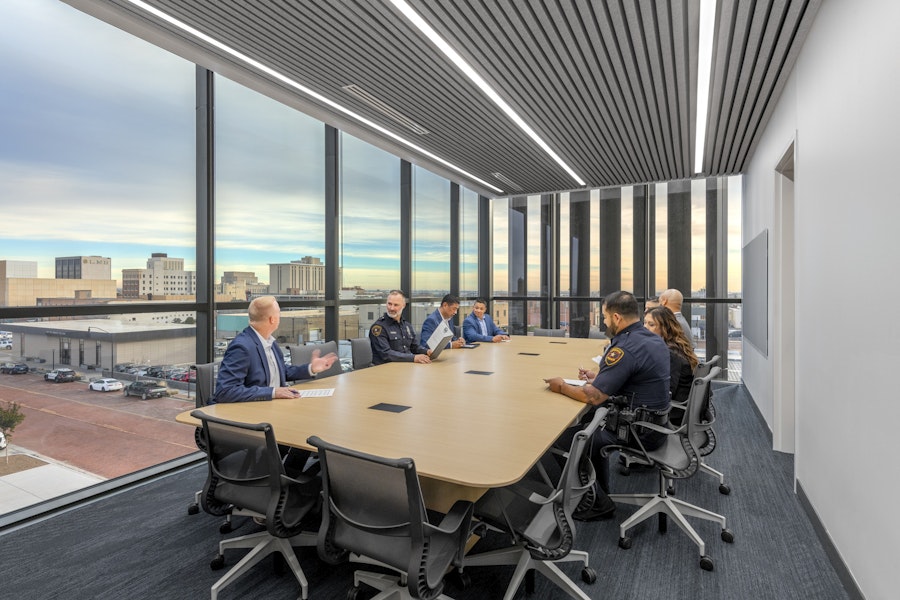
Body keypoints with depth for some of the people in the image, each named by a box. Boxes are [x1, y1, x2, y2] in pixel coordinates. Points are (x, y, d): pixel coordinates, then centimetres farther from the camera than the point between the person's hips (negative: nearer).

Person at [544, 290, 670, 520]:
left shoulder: (626, 348, -25)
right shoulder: (653, 338, 6)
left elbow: (593, 397, -26)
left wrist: (561, 387, -10)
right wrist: (598, 376, 11)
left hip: (641, 431, -10)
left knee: (566, 438, -7)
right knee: (591, 420, 26)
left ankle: (598, 504, 11)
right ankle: (600, 490, 34)